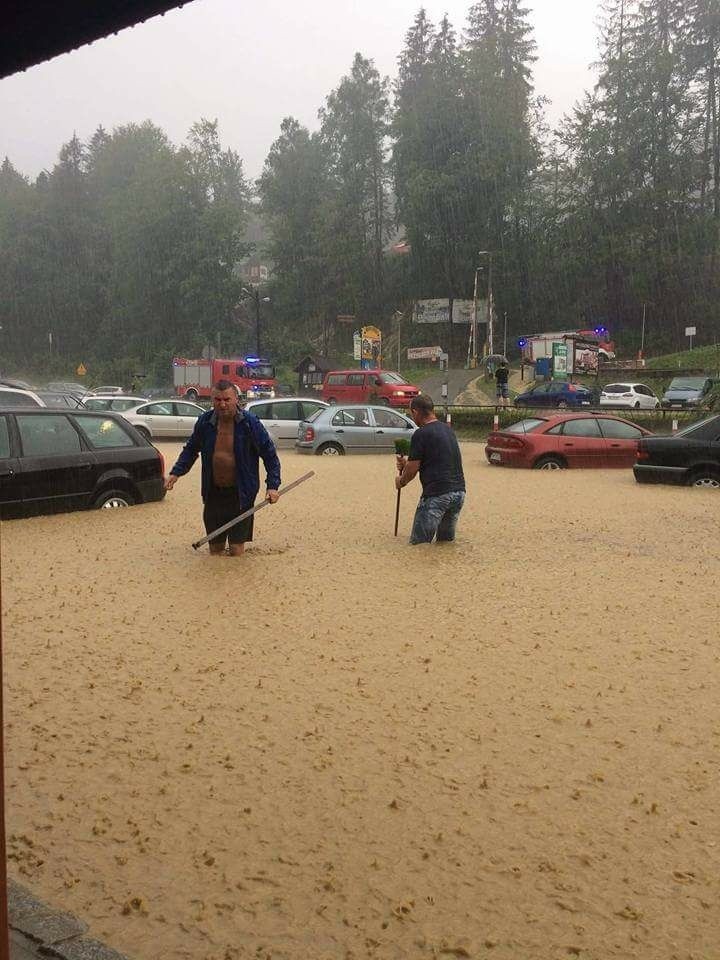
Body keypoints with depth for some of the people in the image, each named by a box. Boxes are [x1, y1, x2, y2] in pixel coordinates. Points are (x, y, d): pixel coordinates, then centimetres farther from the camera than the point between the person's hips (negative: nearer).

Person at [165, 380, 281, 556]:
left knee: (236, 548, -3)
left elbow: (270, 454, -4)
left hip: (240, 494, -3)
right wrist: (176, 472, 4)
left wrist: (273, 485, -11)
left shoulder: (250, 423, -10)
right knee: (215, 546, 12)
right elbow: (191, 449, 16)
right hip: (213, 493, 4)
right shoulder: (205, 422, 0)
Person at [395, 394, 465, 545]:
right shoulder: (447, 429, 15)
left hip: (437, 494, -8)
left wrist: (401, 481, 14)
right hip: (459, 491, 8)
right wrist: (408, 463, 27)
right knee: (446, 541, 20)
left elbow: (413, 469, -6)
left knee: (419, 543, 0)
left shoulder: (421, 434, -10)